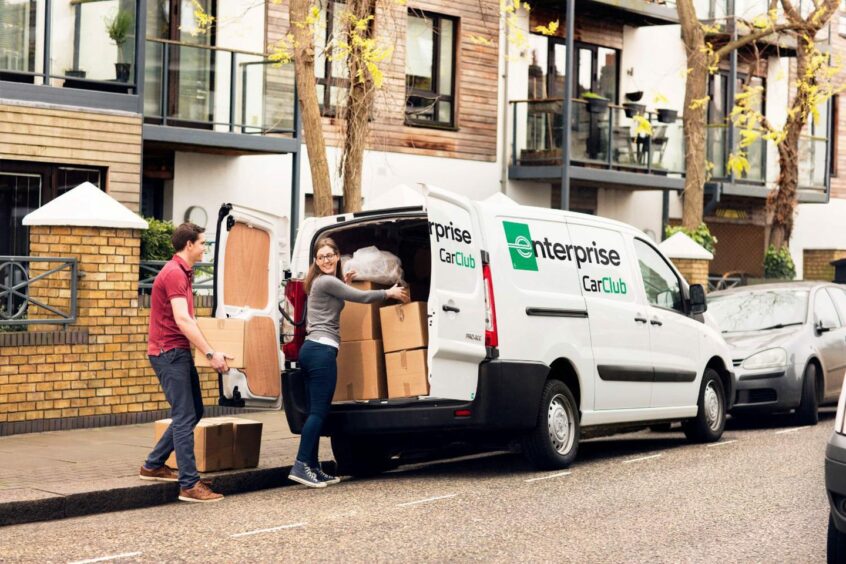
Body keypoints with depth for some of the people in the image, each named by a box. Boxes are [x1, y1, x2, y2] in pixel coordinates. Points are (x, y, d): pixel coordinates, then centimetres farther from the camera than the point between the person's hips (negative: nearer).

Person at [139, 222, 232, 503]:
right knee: (185, 417, -10)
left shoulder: (183, 272, 17)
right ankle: (189, 485, -9)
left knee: (193, 412, 15)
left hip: (179, 352, 10)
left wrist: (210, 350, 23)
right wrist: (211, 353, -27)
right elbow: (182, 320, -25)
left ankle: (153, 465, 24)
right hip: (169, 353, -10)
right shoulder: (174, 274, -17)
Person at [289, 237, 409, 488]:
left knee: (317, 411, 9)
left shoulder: (324, 282, 22)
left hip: (311, 349, 10)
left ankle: (313, 468, 9)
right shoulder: (326, 282, -8)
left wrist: (344, 285, 30)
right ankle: (301, 466, -17)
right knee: (319, 411, -12)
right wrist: (390, 293, 7)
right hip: (322, 350, -10)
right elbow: (362, 297, -6)